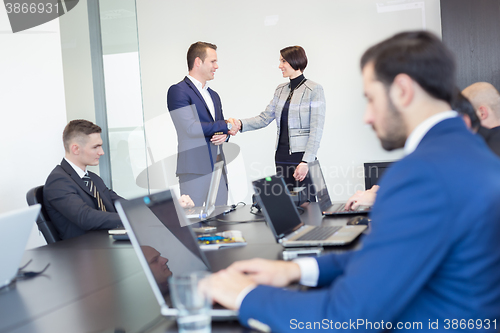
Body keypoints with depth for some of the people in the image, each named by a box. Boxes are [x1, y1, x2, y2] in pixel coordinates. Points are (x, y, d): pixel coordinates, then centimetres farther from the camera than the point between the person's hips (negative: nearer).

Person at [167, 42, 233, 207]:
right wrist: (226, 125, -6)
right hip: (194, 169, -8)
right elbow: (191, 128, -16)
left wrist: (224, 135, 2)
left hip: (218, 168, 8)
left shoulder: (214, 95, 22)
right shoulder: (178, 91, -5)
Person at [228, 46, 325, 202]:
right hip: (282, 155, 6)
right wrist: (240, 124, -6)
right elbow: (265, 118, 11)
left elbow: (316, 129, -11)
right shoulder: (281, 90, 14)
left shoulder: (314, 90, -7)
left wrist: (306, 161, -17)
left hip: (301, 154, -6)